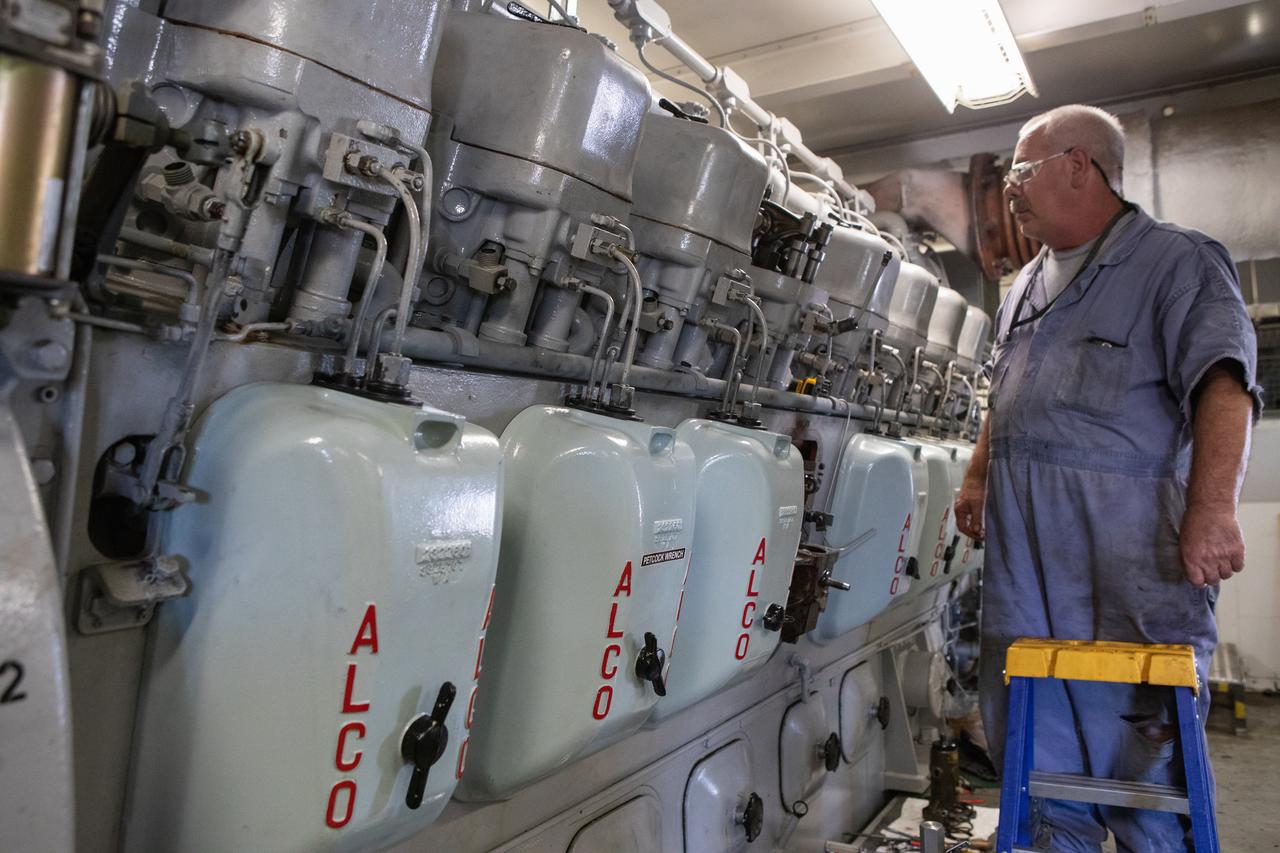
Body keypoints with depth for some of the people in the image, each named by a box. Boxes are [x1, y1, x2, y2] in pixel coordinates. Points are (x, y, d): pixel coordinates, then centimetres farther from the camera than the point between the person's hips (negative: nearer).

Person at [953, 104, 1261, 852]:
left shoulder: (1175, 261, -3)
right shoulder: (1028, 285, 20)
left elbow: (1223, 385, -15)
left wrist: (1213, 509, -25)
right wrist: (978, 477, 21)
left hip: (1129, 555, -7)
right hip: (1025, 546, 7)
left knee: (1137, 730, 1)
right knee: (1036, 732, 13)